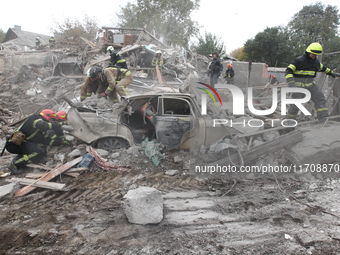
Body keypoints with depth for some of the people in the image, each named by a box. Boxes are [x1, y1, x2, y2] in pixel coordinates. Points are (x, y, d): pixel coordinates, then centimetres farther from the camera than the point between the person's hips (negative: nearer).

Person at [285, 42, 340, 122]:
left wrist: (331, 73, 39)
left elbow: (322, 68, 33)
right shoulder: (299, 60, -9)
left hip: (311, 84, 6)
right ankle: (290, 119, 12)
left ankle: (324, 118, -7)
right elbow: (289, 70, -15)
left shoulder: (316, 61, 12)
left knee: (320, 98, -7)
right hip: (299, 85, -6)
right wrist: (290, 81, -28)